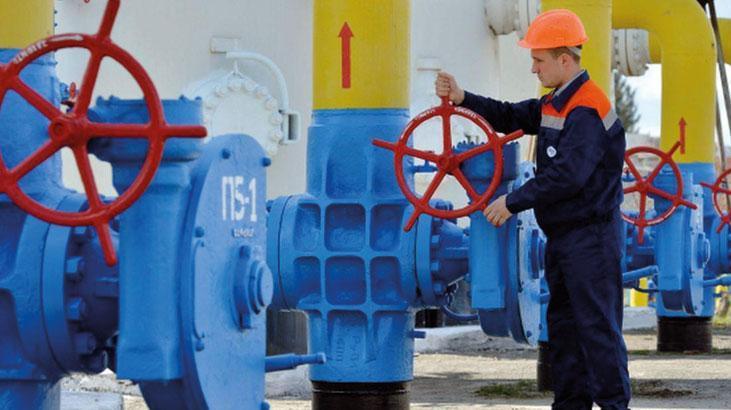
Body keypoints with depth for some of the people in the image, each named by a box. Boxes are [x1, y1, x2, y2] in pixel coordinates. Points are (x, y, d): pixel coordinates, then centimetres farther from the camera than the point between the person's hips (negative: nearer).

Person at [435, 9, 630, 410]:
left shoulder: (587, 108, -19)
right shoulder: (554, 102, 13)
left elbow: (566, 175, -27)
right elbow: (512, 117, 18)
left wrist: (513, 202, -22)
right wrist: (463, 99, 3)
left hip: (591, 237, -10)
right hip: (562, 234, 10)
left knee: (596, 324, -9)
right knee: (563, 321, 14)